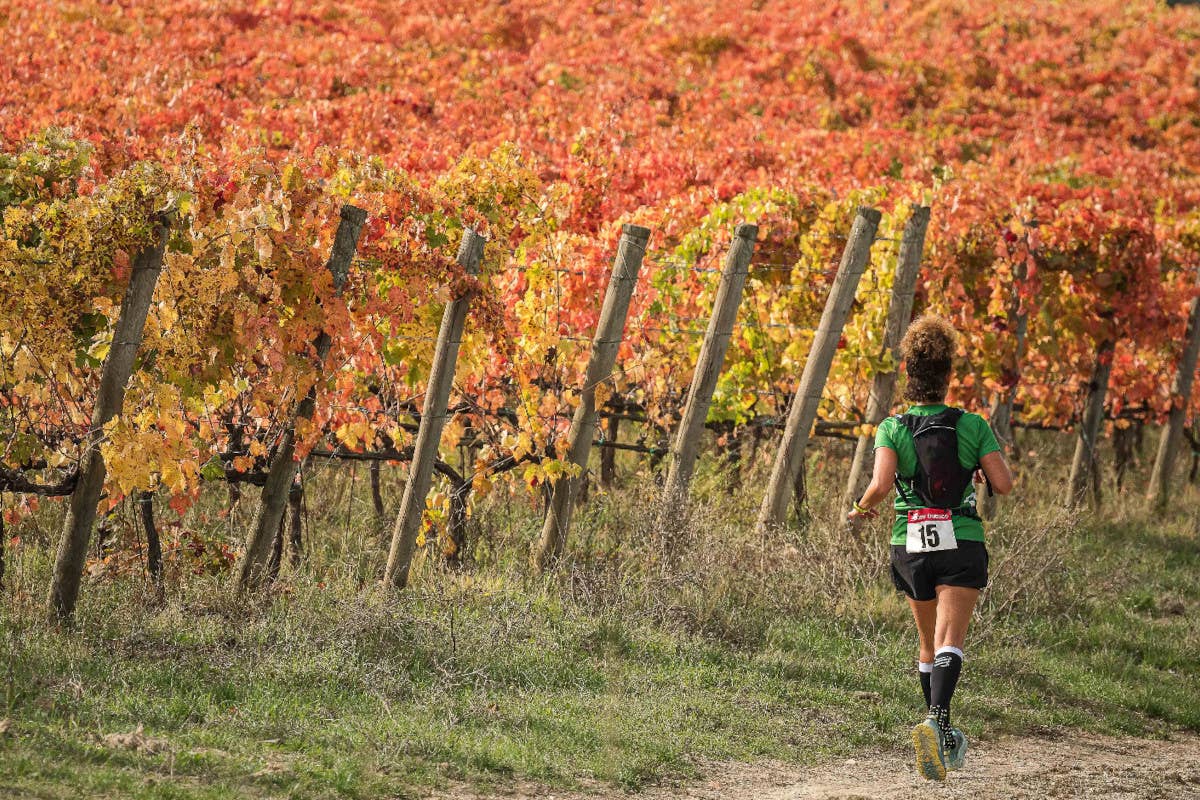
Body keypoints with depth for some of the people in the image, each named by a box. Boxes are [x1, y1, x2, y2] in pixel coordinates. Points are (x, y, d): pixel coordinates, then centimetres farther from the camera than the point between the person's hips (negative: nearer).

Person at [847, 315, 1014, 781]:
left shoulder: (892, 429, -2)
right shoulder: (973, 426, -1)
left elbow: (881, 483, -16)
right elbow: (1004, 485, -4)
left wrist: (862, 509, 4)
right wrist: (982, 474, 18)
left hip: (910, 546, 2)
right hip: (962, 544, -2)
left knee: (929, 643, 19)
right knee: (949, 642, -15)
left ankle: (943, 737, 28)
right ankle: (935, 721, -40)